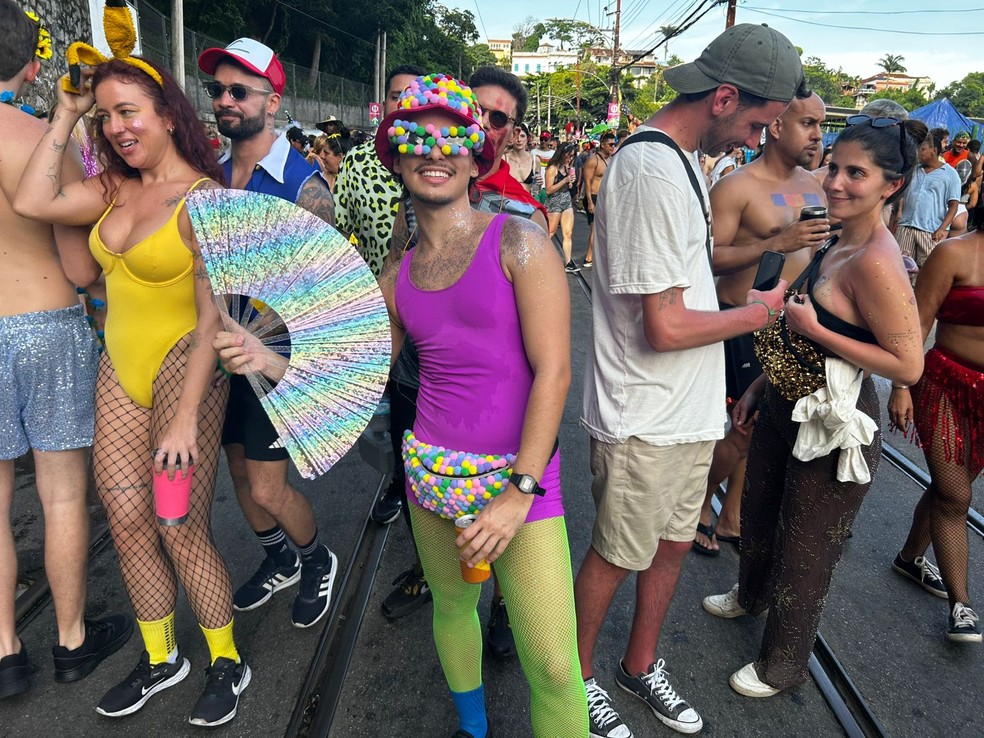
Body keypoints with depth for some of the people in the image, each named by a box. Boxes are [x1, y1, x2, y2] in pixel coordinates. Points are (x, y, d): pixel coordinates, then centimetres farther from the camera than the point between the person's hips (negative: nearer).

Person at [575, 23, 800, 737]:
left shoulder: (681, 158, 10)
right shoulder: (652, 170, -23)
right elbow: (666, 327, -25)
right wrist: (755, 313, -10)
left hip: (689, 408, 9)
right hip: (645, 418, -9)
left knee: (673, 543, 20)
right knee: (616, 557, 9)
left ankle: (641, 665, 43)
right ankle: (579, 676, 35)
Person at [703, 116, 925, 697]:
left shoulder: (876, 263, -25)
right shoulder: (839, 244, 3)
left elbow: (908, 364, -26)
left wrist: (813, 328, -25)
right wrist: (762, 385, 16)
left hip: (833, 428, -9)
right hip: (786, 407, 9)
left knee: (805, 548, 10)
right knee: (759, 511, 27)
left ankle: (784, 665, 34)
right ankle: (752, 595, 56)